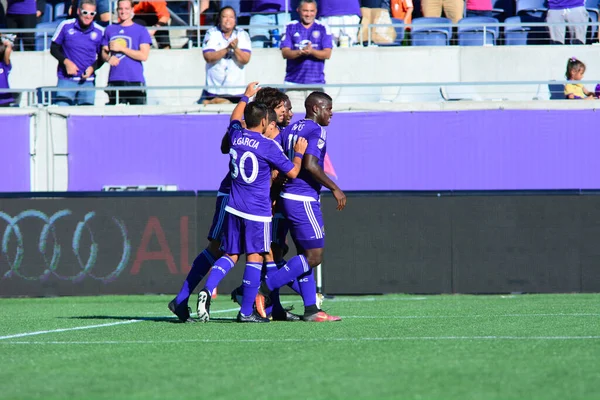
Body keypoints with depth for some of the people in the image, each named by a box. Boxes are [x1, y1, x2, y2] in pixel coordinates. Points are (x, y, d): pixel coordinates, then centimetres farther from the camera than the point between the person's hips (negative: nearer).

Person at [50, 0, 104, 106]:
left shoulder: (100, 32, 3)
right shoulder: (66, 26, -1)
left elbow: (102, 57, 13)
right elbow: (54, 49, 7)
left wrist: (92, 68, -7)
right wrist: (66, 62, -9)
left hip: (88, 81, 2)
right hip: (66, 79, -2)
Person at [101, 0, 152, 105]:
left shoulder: (141, 30, 3)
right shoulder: (110, 29, 15)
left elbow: (144, 56, -6)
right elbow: (103, 52, 17)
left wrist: (121, 48, -9)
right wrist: (108, 58, -8)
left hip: (136, 81, -3)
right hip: (114, 80, 3)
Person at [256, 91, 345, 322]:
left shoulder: (289, 130, 14)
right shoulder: (316, 131, -10)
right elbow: (310, 164, -22)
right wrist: (334, 188, -16)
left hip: (288, 197, 9)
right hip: (304, 200, -9)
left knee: (305, 255, 10)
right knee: (314, 256, -5)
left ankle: (311, 310, 7)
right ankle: (264, 289, -9)